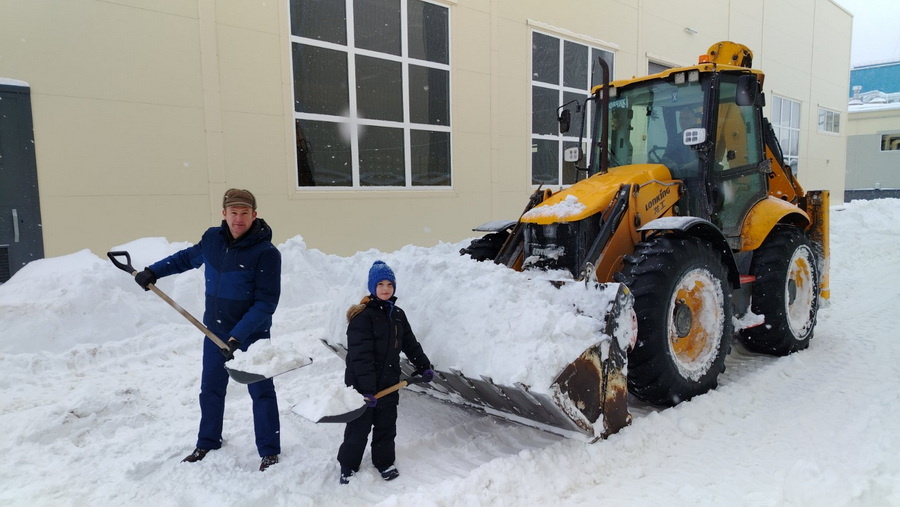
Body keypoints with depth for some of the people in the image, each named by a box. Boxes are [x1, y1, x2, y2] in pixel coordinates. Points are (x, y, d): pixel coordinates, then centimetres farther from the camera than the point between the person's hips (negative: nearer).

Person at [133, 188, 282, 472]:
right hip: (214, 331, 6)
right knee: (210, 388, 18)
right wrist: (153, 272, 18)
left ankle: (269, 452, 18)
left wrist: (238, 336, -27)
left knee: (261, 392, 4)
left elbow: (266, 302, -22)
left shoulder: (266, 253, -21)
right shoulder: (212, 239, -3)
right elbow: (188, 257, 20)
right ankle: (207, 443, 38)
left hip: (251, 335, -6)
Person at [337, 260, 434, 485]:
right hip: (362, 384, -6)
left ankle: (384, 462, 33)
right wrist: (367, 388, -26)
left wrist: (424, 366, 16)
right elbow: (361, 355, -22)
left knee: (387, 426, 16)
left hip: (389, 383, 6)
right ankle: (348, 466, 24)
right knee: (359, 427, 6)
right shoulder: (362, 316, -17)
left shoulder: (397, 315, 7)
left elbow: (410, 344, 18)